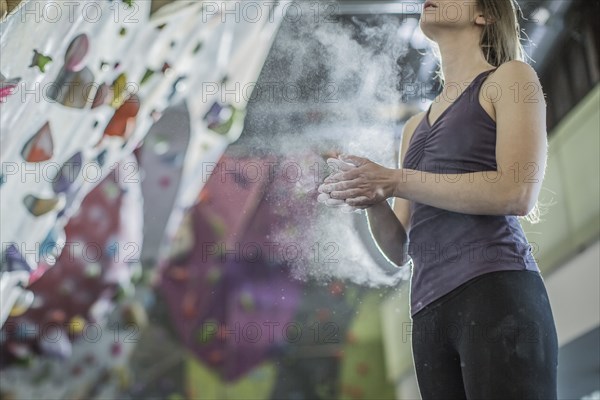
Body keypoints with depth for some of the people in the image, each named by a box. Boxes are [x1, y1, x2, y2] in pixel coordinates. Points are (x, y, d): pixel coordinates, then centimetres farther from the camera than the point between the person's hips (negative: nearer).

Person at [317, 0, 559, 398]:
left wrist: (394, 181, -8)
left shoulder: (511, 78, 7)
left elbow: (518, 194, -10)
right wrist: (372, 200, -2)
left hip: (496, 292, -6)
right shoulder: (415, 126, 24)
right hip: (429, 310, 6)